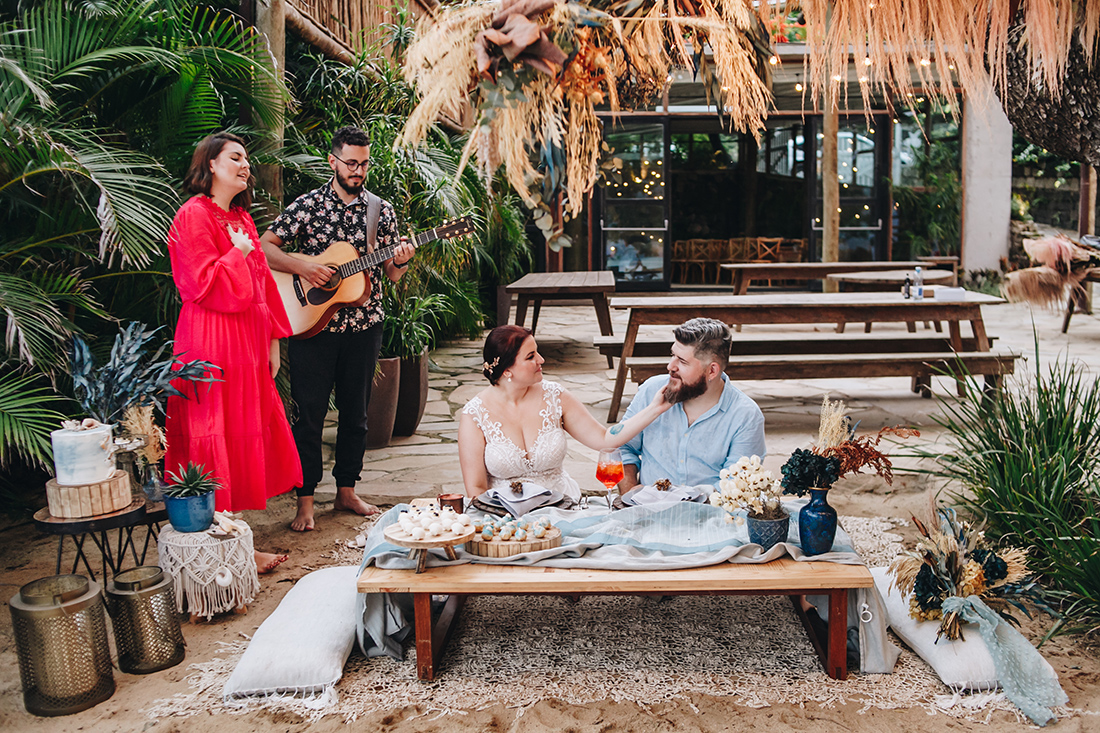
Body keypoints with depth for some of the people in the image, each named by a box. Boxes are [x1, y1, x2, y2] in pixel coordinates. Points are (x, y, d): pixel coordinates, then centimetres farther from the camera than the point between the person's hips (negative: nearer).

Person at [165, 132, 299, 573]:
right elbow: (205, 285, -19)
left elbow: (261, 281, 19)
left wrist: (273, 338, 15)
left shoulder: (241, 217, 17)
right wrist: (238, 254, -7)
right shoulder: (193, 216, -10)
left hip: (248, 342, 9)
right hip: (213, 345, -9)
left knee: (248, 434, 10)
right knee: (218, 438, -4)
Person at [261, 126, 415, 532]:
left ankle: (346, 490, 25)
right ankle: (305, 500, 9)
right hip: (312, 324, -2)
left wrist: (400, 261, -15)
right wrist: (302, 267, -17)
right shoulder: (307, 205, -1)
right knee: (309, 414, 0)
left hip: (363, 327, 3)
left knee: (355, 413, 11)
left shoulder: (381, 210, 6)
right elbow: (264, 247, -3)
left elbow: (391, 275, 7)